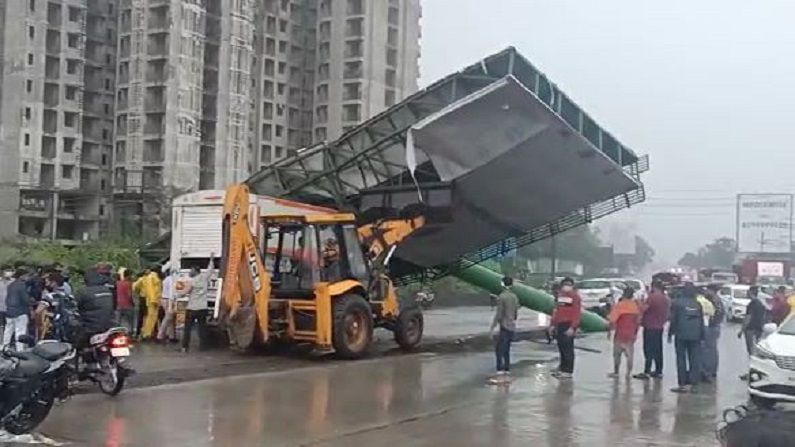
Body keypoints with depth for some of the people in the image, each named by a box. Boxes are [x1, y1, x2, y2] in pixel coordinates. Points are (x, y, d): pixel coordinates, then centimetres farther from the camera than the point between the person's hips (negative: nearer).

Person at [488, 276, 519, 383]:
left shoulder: (501, 297, -13)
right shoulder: (514, 297, 9)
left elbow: (498, 314, -15)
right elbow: (516, 313, 14)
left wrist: (492, 327, -11)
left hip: (504, 327, -8)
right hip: (512, 327, 8)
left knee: (499, 350, -7)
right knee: (506, 351, 13)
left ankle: (500, 374, -12)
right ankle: (507, 373, 13)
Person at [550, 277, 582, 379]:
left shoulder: (575, 296, -7)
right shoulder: (560, 295, 17)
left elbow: (577, 313, -14)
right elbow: (556, 310, 20)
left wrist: (572, 327, -20)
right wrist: (552, 324, 14)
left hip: (568, 326, -7)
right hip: (559, 325, 7)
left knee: (568, 349, -5)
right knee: (561, 348, 13)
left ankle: (568, 371, -2)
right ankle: (562, 369, 21)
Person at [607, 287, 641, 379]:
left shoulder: (619, 305, -11)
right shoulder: (636, 306, 4)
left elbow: (612, 320, -15)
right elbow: (638, 321, 10)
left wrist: (609, 330, -5)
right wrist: (636, 333, 19)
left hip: (620, 334, -4)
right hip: (631, 335, 4)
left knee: (617, 354, 8)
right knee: (629, 354, 7)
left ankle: (616, 372, 12)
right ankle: (629, 373, 6)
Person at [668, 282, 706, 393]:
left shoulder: (677, 303, -4)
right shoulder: (698, 304, 6)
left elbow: (673, 320, -4)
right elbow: (701, 321, 9)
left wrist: (670, 334, 3)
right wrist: (702, 336, 15)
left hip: (681, 335, -3)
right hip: (695, 336, 3)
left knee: (681, 359, 2)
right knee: (695, 359, 6)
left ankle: (682, 383, 0)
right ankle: (692, 383, 3)